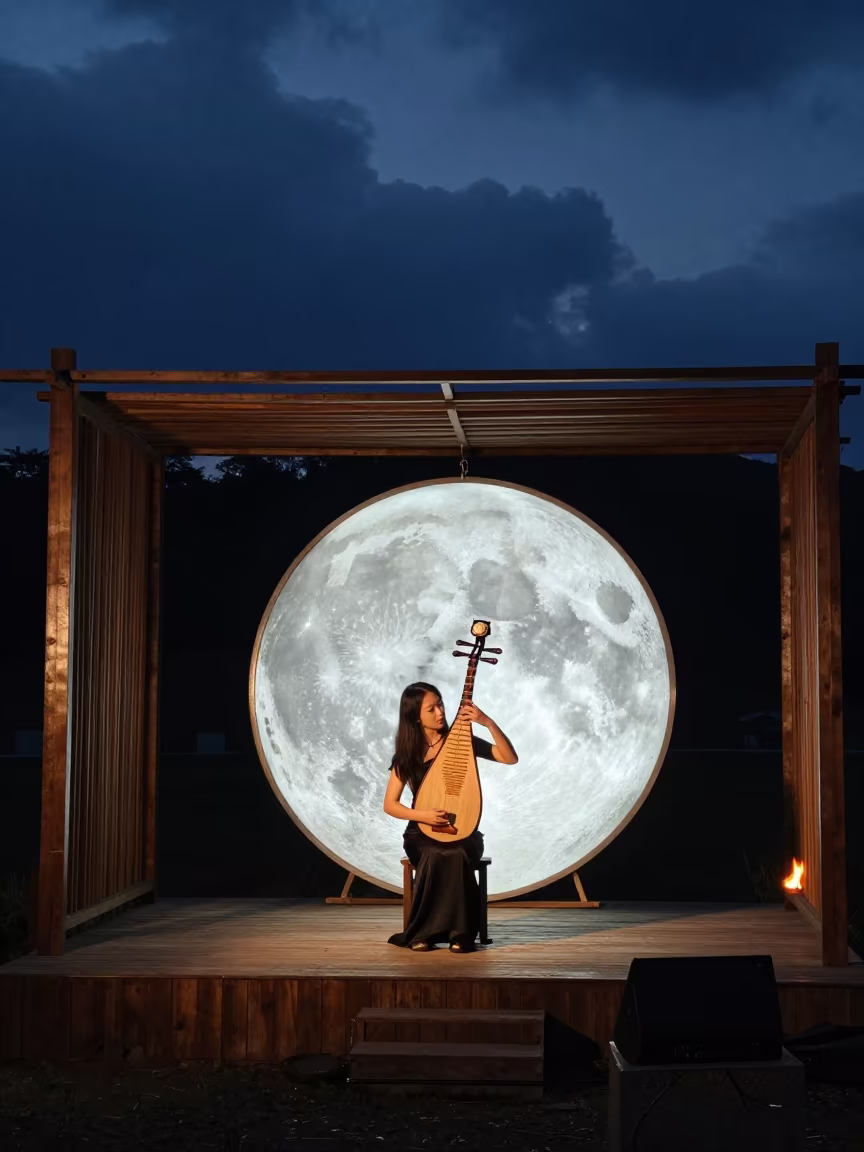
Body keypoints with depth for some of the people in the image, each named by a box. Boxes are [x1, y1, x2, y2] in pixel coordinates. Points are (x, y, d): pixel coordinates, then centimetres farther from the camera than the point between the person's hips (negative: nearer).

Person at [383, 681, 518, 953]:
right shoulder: (406, 754, 1)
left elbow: (511, 758, -8)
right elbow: (390, 804, 0)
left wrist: (488, 722, -20)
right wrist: (422, 815, -19)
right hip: (422, 831, 0)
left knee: (458, 855, -36)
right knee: (436, 855, -36)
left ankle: (461, 933, -23)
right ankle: (422, 933, -23)